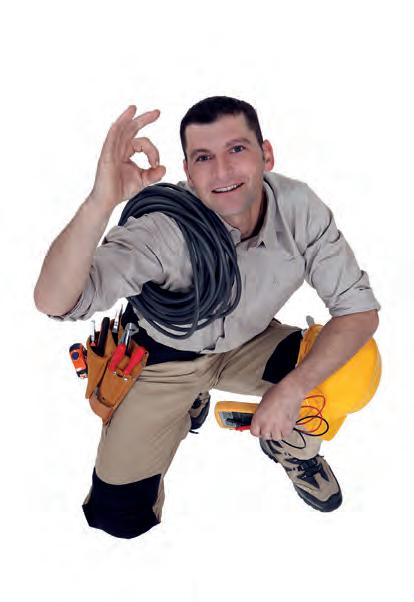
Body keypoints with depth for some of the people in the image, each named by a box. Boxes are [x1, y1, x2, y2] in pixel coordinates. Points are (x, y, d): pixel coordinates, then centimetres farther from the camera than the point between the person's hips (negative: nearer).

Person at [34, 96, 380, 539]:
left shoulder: (299, 207, -24)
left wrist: (291, 388, -33)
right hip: (163, 355, -1)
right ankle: (190, 404, 21)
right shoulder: (163, 226, -34)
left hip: (249, 345, 2)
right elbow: (53, 302, -44)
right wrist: (101, 201, -61)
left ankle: (289, 448, 9)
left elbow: (360, 310, -19)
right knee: (118, 518, -6)